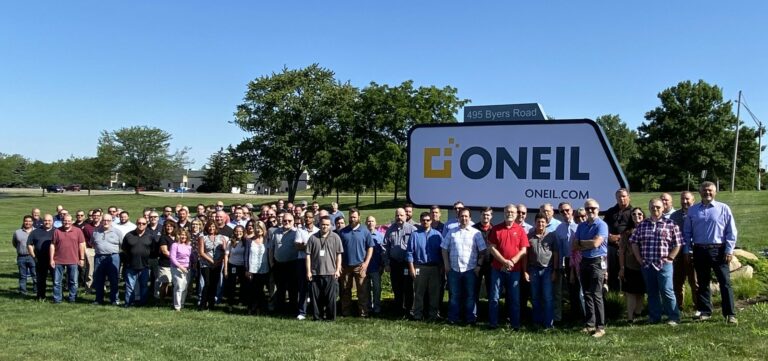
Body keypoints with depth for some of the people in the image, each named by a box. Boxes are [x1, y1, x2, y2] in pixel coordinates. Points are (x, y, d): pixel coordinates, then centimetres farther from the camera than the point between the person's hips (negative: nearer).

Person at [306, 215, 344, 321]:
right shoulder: (313, 238, 5)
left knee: (331, 296, 1)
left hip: (331, 273, -1)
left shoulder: (335, 237, 4)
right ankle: (317, 316, 17)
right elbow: (308, 255, 6)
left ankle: (330, 317, 12)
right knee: (316, 296, 6)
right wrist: (308, 271, 1)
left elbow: (339, 255, 4)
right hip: (315, 273, 1)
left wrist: (337, 270, -2)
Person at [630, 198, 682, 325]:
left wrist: (669, 258, -5)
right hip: (647, 265, 4)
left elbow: (677, 244, 0)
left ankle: (674, 317, 7)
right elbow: (634, 242, 12)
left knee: (667, 291, -5)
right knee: (652, 292, 11)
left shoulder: (670, 224, 0)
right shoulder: (642, 225, 9)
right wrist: (639, 259, 5)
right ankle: (654, 317, 20)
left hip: (664, 265, -4)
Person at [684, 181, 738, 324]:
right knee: (702, 283, 10)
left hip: (718, 250, -3)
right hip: (699, 250, 3)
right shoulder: (692, 210, 8)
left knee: (725, 282, -2)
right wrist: (688, 250, 5)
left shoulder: (723, 208, 1)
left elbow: (731, 231, 0)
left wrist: (729, 251, -6)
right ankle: (705, 311, 19)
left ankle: (730, 314, 3)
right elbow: (687, 232, 11)